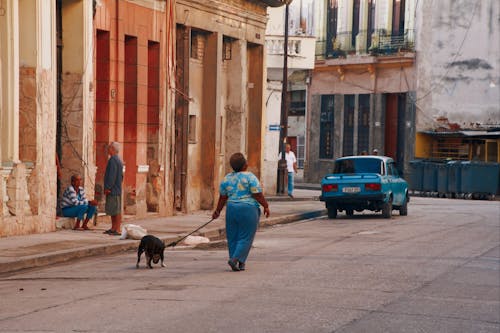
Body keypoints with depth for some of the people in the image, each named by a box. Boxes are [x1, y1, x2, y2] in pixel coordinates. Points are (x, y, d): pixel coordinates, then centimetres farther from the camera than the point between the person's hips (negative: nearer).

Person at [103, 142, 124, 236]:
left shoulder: (113, 160, -15)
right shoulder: (118, 160, 17)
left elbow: (112, 175, -21)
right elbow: (121, 175, 23)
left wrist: (108, 187, -18)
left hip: (113, 190, -11)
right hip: (117, 189, 11)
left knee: (116, 210, -8)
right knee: (112, 210, 14)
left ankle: (117, 230, -6)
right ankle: (113, 228, 19)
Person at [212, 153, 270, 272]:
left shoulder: (227, 178, 5)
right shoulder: (250, 177, -9)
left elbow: (222, 198, 10)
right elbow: (258, 195, -12)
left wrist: (218, 211, 22)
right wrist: (266, 206, 0)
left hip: (231, 209, 5)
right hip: (248, 209, -5)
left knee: (233, 238, 12)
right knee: (245, 238, 2)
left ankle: (239, 264, 12)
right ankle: (235, 259, -12)